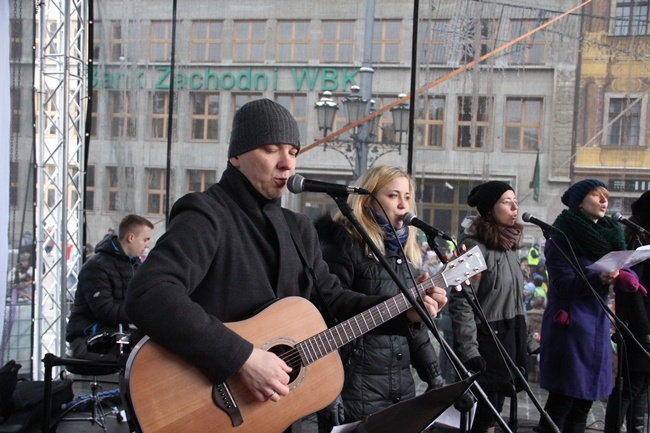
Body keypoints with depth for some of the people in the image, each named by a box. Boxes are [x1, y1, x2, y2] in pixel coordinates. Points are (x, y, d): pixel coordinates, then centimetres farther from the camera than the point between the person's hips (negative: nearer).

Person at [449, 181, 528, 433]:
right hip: (485, 340, -8)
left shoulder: (509, 245, 12)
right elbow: (461, 302, -19)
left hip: (509, 339, 8)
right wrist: (469, 351, -24)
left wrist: (520, 346, 16)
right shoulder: (475, 246, -14)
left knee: (493, 412, 14)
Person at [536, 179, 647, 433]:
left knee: (585, 399, 11)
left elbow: (626, 268, 5)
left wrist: (624, 277, -19)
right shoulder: (562, 237, -7)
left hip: (597, 326, 7)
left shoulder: (609, 235, 13)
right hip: (569, 326, -7)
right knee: (562, 399, -8)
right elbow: (563, 284, -15)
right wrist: (598, 279, -31)